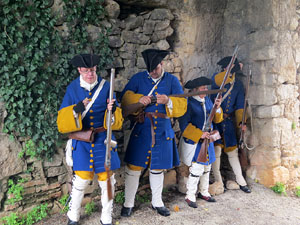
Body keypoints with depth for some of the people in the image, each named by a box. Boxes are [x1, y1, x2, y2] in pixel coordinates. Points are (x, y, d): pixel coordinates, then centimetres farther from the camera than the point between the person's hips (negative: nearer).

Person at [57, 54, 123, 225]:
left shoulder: (105, 86, -4)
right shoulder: (73, 88, -3)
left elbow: (117, 121, -2)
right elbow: (63, 120, -5)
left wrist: (112, 110, -25)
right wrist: (76, 110, -25)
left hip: (103, 139, 1)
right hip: (82, 139, 0)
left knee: (107, 179, 6)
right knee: (82, 179, 0)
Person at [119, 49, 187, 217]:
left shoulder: (172, 80, 3)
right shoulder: (138, 78, 3)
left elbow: (182, 106, -4)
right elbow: (125, 97, 0)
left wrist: (168, 101, -23)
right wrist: (139, 99, -18)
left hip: (163, 132, 1)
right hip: (141, 130, -1)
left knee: (157, 168, 14)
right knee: (133, 168, 1)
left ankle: (157, 202, 32)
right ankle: (128, 204, 18)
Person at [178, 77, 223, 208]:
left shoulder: (207, 100, 7)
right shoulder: (189, 103, -13)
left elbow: (217, 119, 9)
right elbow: (184, 125, -17)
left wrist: (217, 108, -10)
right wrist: (199, 134, -20)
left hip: (207, 140, 7)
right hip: (194, 142, -7)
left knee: (206, 168, 16)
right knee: (196, 169, -9)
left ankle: (204, 192, 33)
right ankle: (190, 196, 8)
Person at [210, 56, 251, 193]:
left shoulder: (238, 85, 4)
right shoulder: (216, 78, -5)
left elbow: (239, 106, 4)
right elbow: (218, 80, -32)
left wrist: (240, 121, -10)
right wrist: (235, 68, -35)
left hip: (228, 121, 3)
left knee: (232, 151, 8)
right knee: (216, 149, 0)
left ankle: (240, 181, 18)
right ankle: (218, 181, 14)